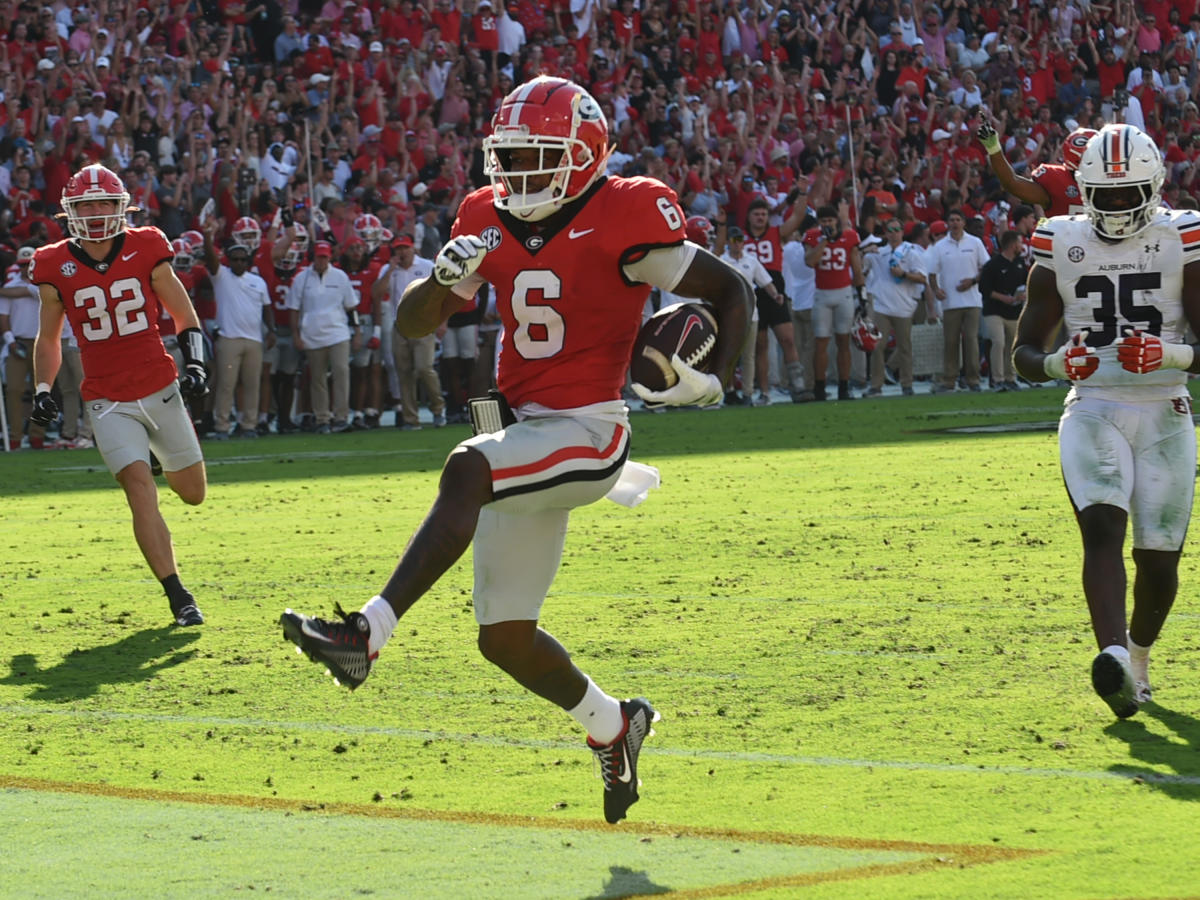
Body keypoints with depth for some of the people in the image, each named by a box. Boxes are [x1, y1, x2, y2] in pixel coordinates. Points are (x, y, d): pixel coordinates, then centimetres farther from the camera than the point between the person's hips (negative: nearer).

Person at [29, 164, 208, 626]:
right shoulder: (56, 268, -3)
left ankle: (170, 465, 50)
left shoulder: (145, 251, -4)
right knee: (139, 489, -18)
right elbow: (48, 339, 12)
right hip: (108, 402, -1)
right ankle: (178, 597, -15)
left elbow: (185, 317, 6)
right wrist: (42, 390, 1)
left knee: (193, 492, 11)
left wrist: (195, 364, -9)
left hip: (161, 390, 1)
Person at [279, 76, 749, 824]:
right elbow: (413, 323, 10)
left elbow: (731, 289, -1)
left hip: (587, 433, -7)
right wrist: (444, 277, -12)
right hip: (523, 437, 7)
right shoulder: (491, 222, 8)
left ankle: (368, 634, -42)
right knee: (505, 637, 9)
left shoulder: (624, 219, -9)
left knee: (466, 472, -35)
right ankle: (615, 726, 34)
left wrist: (714, 379, -16)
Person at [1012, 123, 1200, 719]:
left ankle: (1138, 657, 30)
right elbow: (1024, 352, 8)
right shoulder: (1060, 248, 4)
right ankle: (1113, 656, -43)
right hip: (1092, 412, 0)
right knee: (1103, 525, -24)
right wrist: (1058, 364, -14)